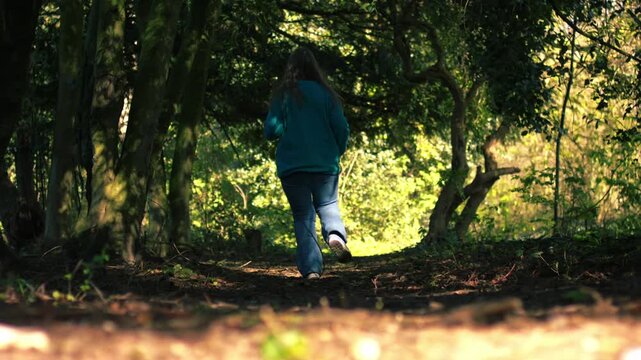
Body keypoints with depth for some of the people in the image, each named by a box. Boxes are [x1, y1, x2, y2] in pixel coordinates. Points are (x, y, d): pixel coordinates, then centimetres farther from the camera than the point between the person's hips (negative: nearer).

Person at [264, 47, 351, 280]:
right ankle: (335, 234, -18)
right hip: (325, 165, 1)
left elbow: (271, 131, -7)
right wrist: (337, 152, 16)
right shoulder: (326, 94, -1)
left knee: (303, 216, 7)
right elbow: (342, 128, -2)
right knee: (328, 205, 16)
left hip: (291, 166, 0)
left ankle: (311, 268, -5)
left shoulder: (282, 95, -3)